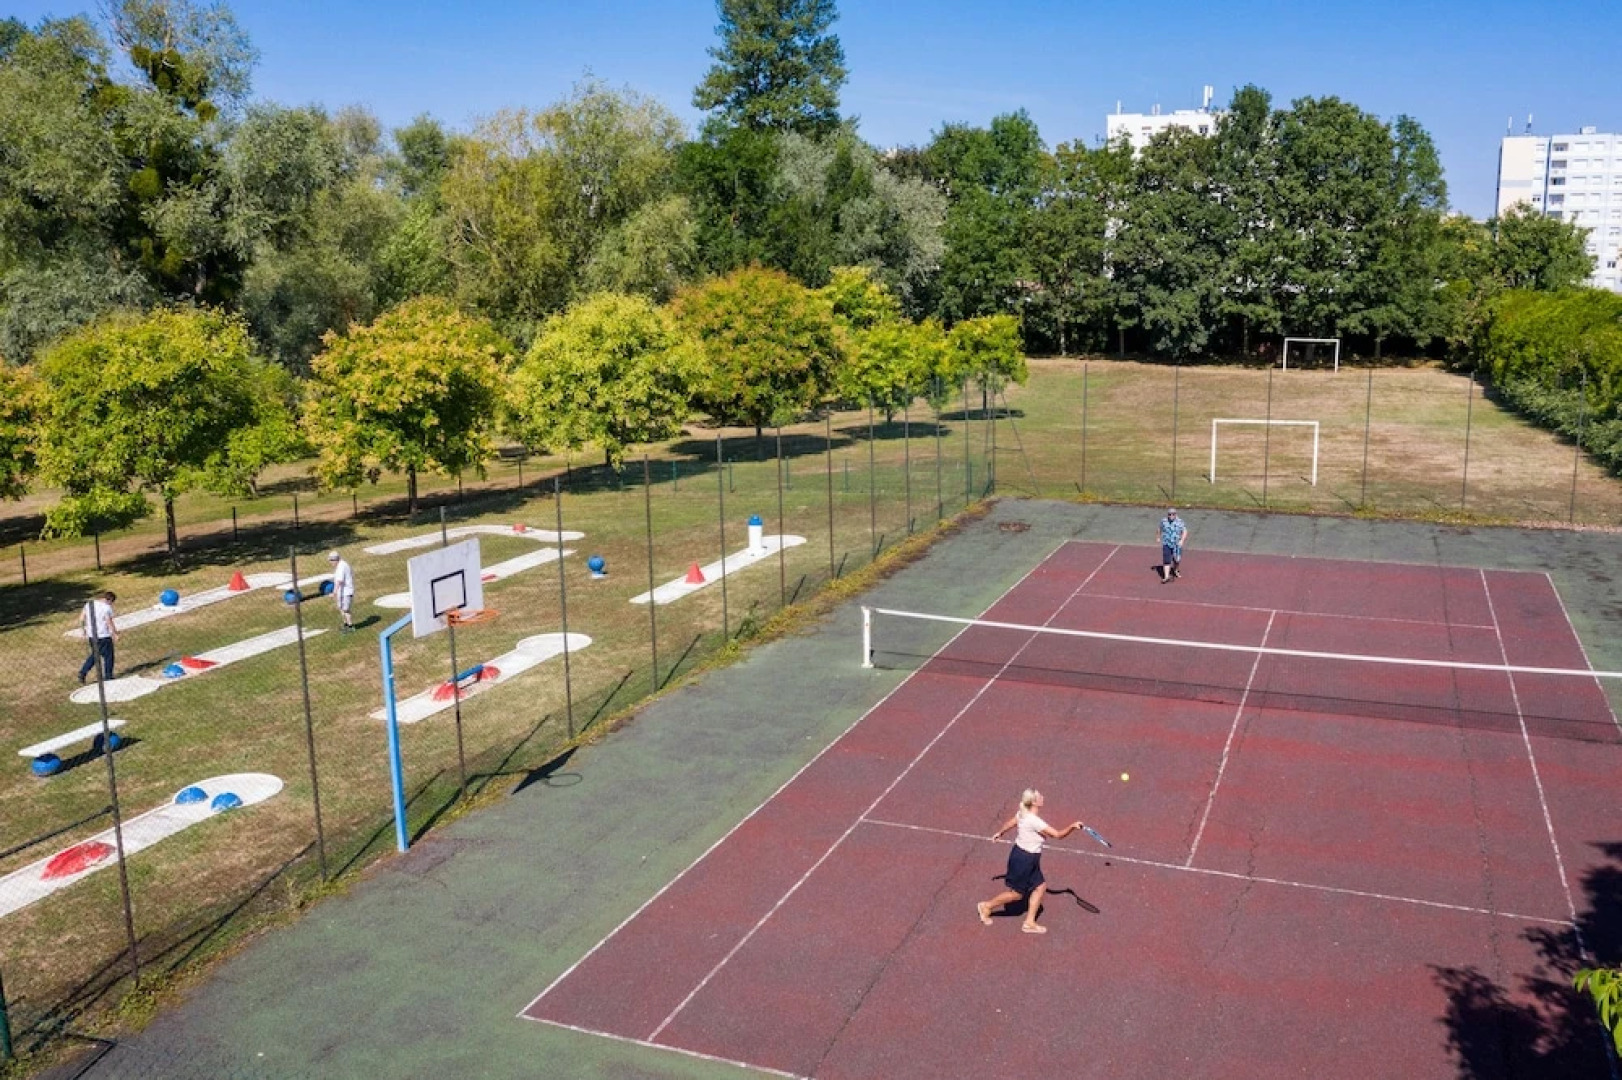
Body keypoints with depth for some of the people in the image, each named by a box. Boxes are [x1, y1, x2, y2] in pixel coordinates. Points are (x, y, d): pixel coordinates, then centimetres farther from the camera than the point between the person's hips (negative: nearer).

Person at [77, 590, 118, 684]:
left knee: (94, 654, 23)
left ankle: (82, 673, 14)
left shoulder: (88, 605, 5)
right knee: (108, 656, 8)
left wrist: (85, 632, 18)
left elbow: (81, 619, 9)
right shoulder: (106, 607, -15)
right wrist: (115, 634, -1)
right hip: (103, 636, -6)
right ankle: (108, 677, 14)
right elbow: (109, 623, -13)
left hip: (92, 636, 7)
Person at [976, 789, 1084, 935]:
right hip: (1024, 859, -9)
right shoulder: (1034, 821, -30)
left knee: (1040, 886, 12)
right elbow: (1058, 835, -26)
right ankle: (986, 906, 24)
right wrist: (1072, 826, -19)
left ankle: (1029, 922, 20)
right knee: (1017, 894, 7)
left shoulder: (1022, 813, -3)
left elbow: (1009, 823, 16)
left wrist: (999, 833, 33)